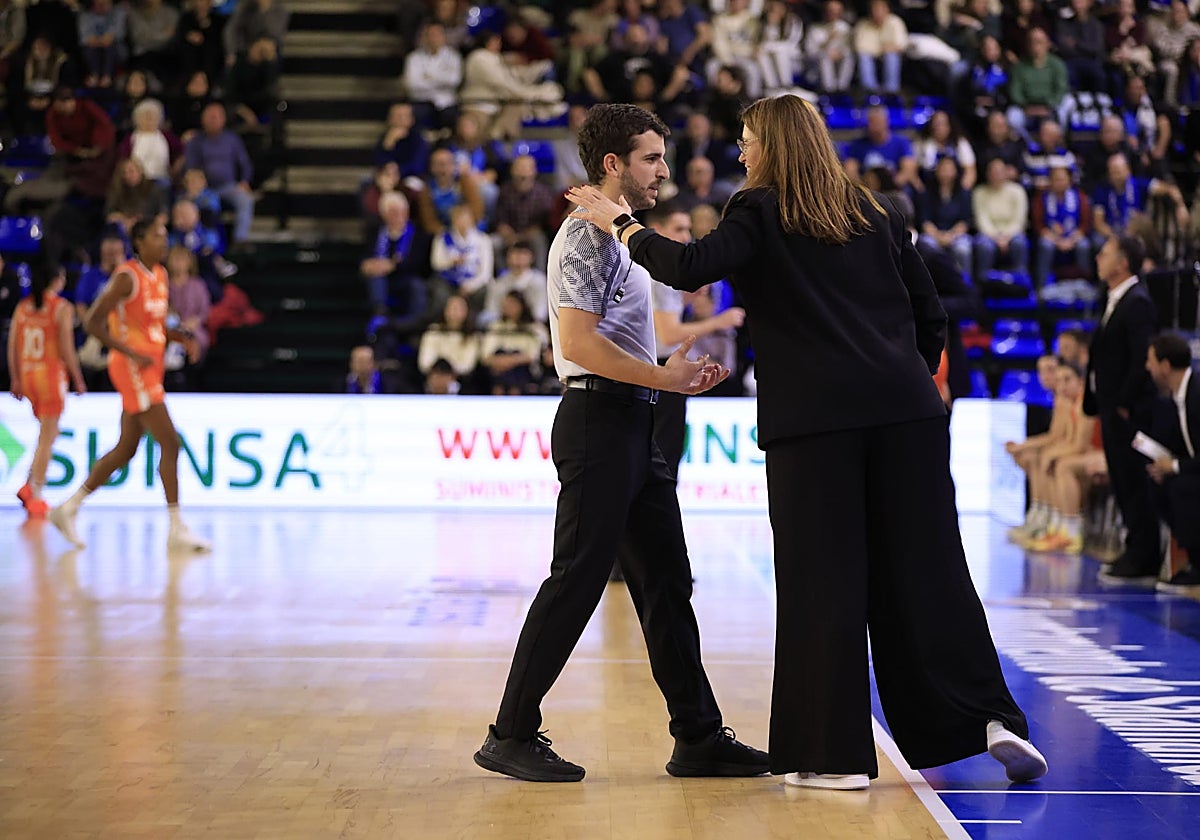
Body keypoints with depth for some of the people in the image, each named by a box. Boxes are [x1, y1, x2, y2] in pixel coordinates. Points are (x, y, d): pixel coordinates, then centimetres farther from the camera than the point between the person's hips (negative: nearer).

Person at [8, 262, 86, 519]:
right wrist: (78, 380, -2)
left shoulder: (22, 308, 8)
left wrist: (16, 380, 15)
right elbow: (67, 349, -10)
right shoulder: (62, 308, -7)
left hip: (27, 373, 6)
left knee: (48, 434, 21)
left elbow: (12, 347, 8)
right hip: (51, 372, -6)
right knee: (47, 437, -1)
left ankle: (29, 486, 11)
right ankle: (36, 498, -4)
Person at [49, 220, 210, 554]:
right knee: (170, 442, -12)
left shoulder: (160, 275, 14)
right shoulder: (128, 276, -13)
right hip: (132, 368, -9)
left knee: (126, 449, 13)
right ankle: (177, 530, -8)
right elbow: (93, 321, -16)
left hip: (150, 366, 9)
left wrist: (181, 338, 4)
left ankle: (68, 509, 23)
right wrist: (132, 353, -21)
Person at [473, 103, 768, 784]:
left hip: (634, 427, 10)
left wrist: (678, 375, 14)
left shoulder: (618, 235, 20)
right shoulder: (586, 235, -11)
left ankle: (700, 736, 13)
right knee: (577, 580, -7)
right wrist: (663, 376, -18)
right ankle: (513, 733, 1)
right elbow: (579, 344, -21)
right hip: (599, 423, -10)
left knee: (667, 581, 9)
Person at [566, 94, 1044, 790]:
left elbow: (692, 268, -14)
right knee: (925, 569, 8)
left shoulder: (762, 212, 1)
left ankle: (836, 753, 3)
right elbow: (930, 313, 17)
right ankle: (991, 715, 3)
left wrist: (620, 223, -1)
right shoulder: (875, 213, 17)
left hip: (813, 418, -5)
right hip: (905, 410, 5)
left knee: (822, 580, 0)